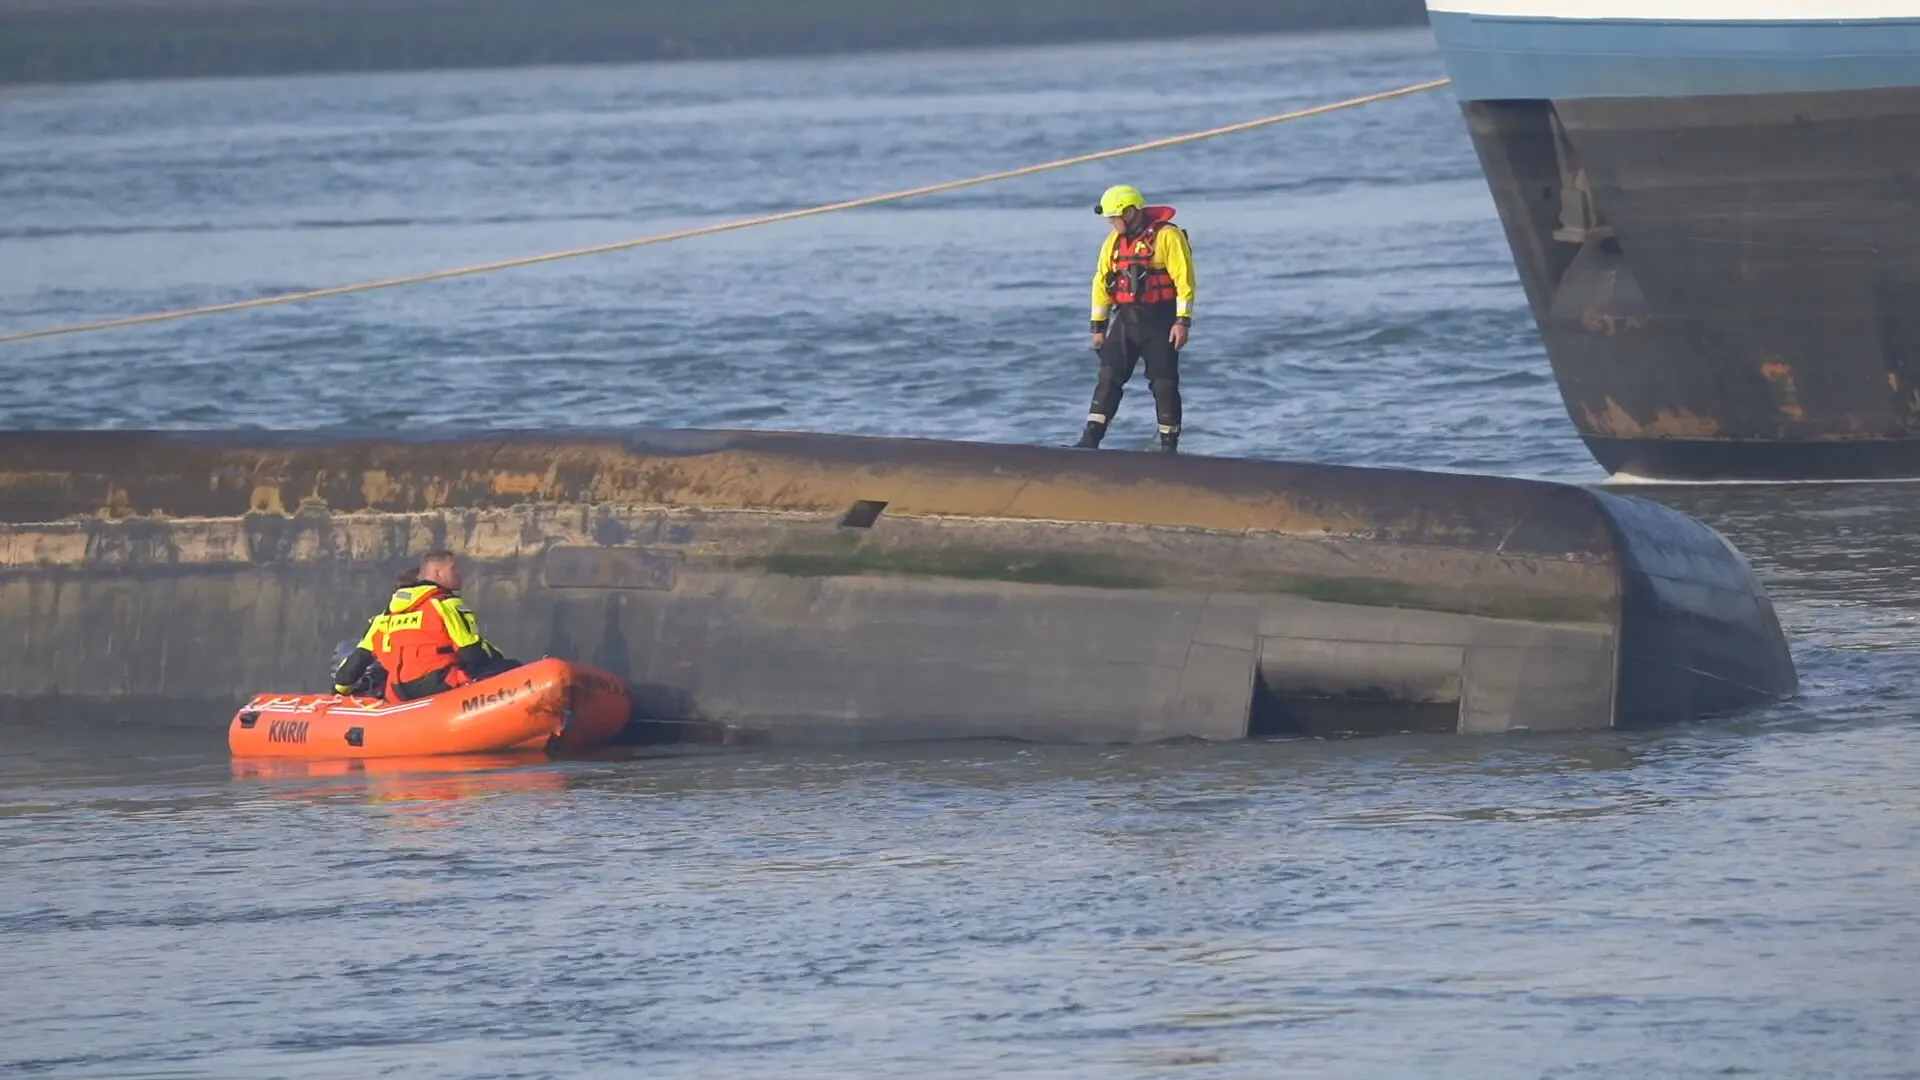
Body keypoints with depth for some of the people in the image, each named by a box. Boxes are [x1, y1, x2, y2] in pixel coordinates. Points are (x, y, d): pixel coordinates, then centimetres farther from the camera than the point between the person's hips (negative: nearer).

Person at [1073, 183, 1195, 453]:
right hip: (1125, 320, 5)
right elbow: (1102, 282, 15)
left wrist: (1183, 321, -17)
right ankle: (1089, 441, -9)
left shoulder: (1167, 236, -10)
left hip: (1160, 322, -5)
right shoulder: (1114, 241, 10)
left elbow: (1184, 279, -13)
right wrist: (1099, 326, 13)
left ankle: (1169, 447, 7)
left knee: (1164, 384, -2)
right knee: (1108, 379, -5)